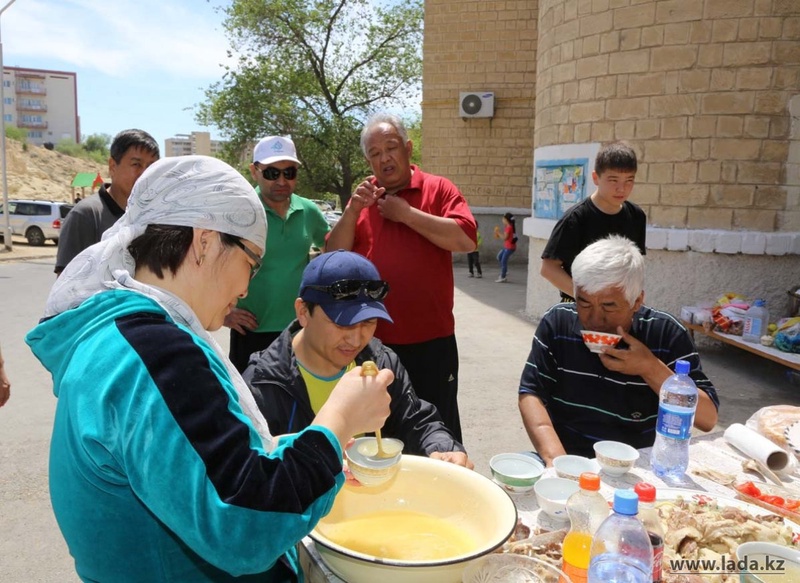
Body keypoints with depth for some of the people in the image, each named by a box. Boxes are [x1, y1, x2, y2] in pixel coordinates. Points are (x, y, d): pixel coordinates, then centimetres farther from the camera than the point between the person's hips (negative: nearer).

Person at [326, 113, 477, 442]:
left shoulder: (438, 189, -2)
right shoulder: (362, 197, 9)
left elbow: (466, 240, -18)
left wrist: (407, 213, -15)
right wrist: (353, 211, -12)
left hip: (430, 340, -3)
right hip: (372, 340, 4)